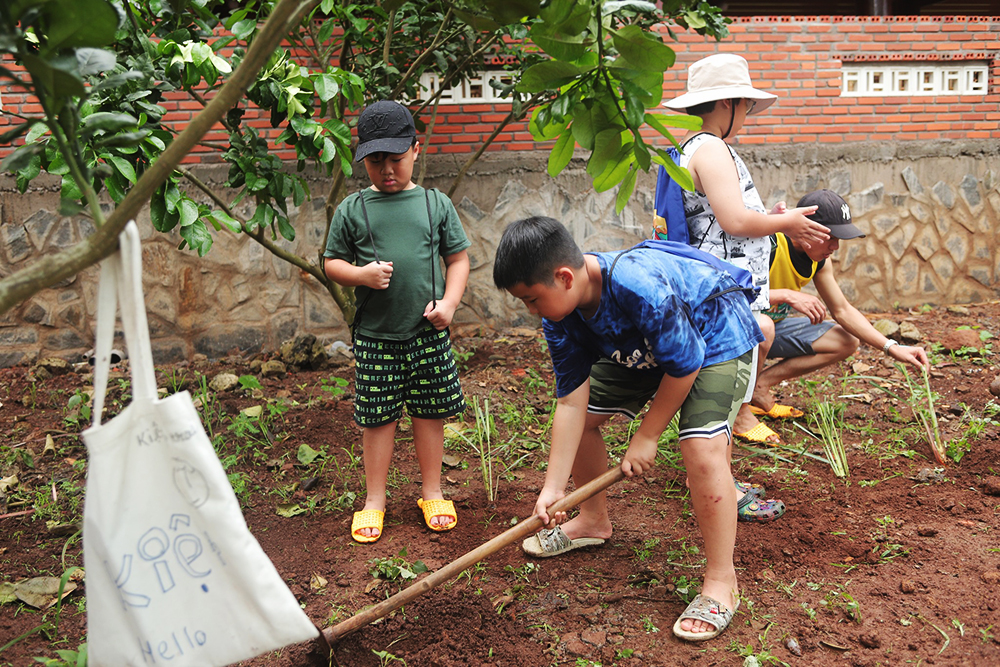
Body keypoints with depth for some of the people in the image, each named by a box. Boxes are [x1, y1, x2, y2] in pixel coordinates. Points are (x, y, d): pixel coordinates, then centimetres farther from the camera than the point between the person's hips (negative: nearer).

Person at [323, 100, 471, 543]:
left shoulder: (436, 203, 4)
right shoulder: (352, 209, 2)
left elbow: (458, 258, 7)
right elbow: (332, 262, 7)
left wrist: (449, 301, -7)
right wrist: (362, 274, -13)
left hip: (428, 331, 1)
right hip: (374, 335, 0)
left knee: (430, 412, 10)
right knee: (377, 417, 7)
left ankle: (432, 493, 27)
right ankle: (374, 499, 23)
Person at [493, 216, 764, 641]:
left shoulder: (640, 286, -41)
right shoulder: (561, 318, -18)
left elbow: (684, 364, -28)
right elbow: (571, 402, -14)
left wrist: (646, 437, -17)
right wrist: (553, 487, -17)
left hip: (716, 337, -7)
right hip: (640, 347, 8)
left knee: (702, 447, -25)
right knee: (583, 417, 5)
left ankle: (721, 585, -10)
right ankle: (594, 520, 28)